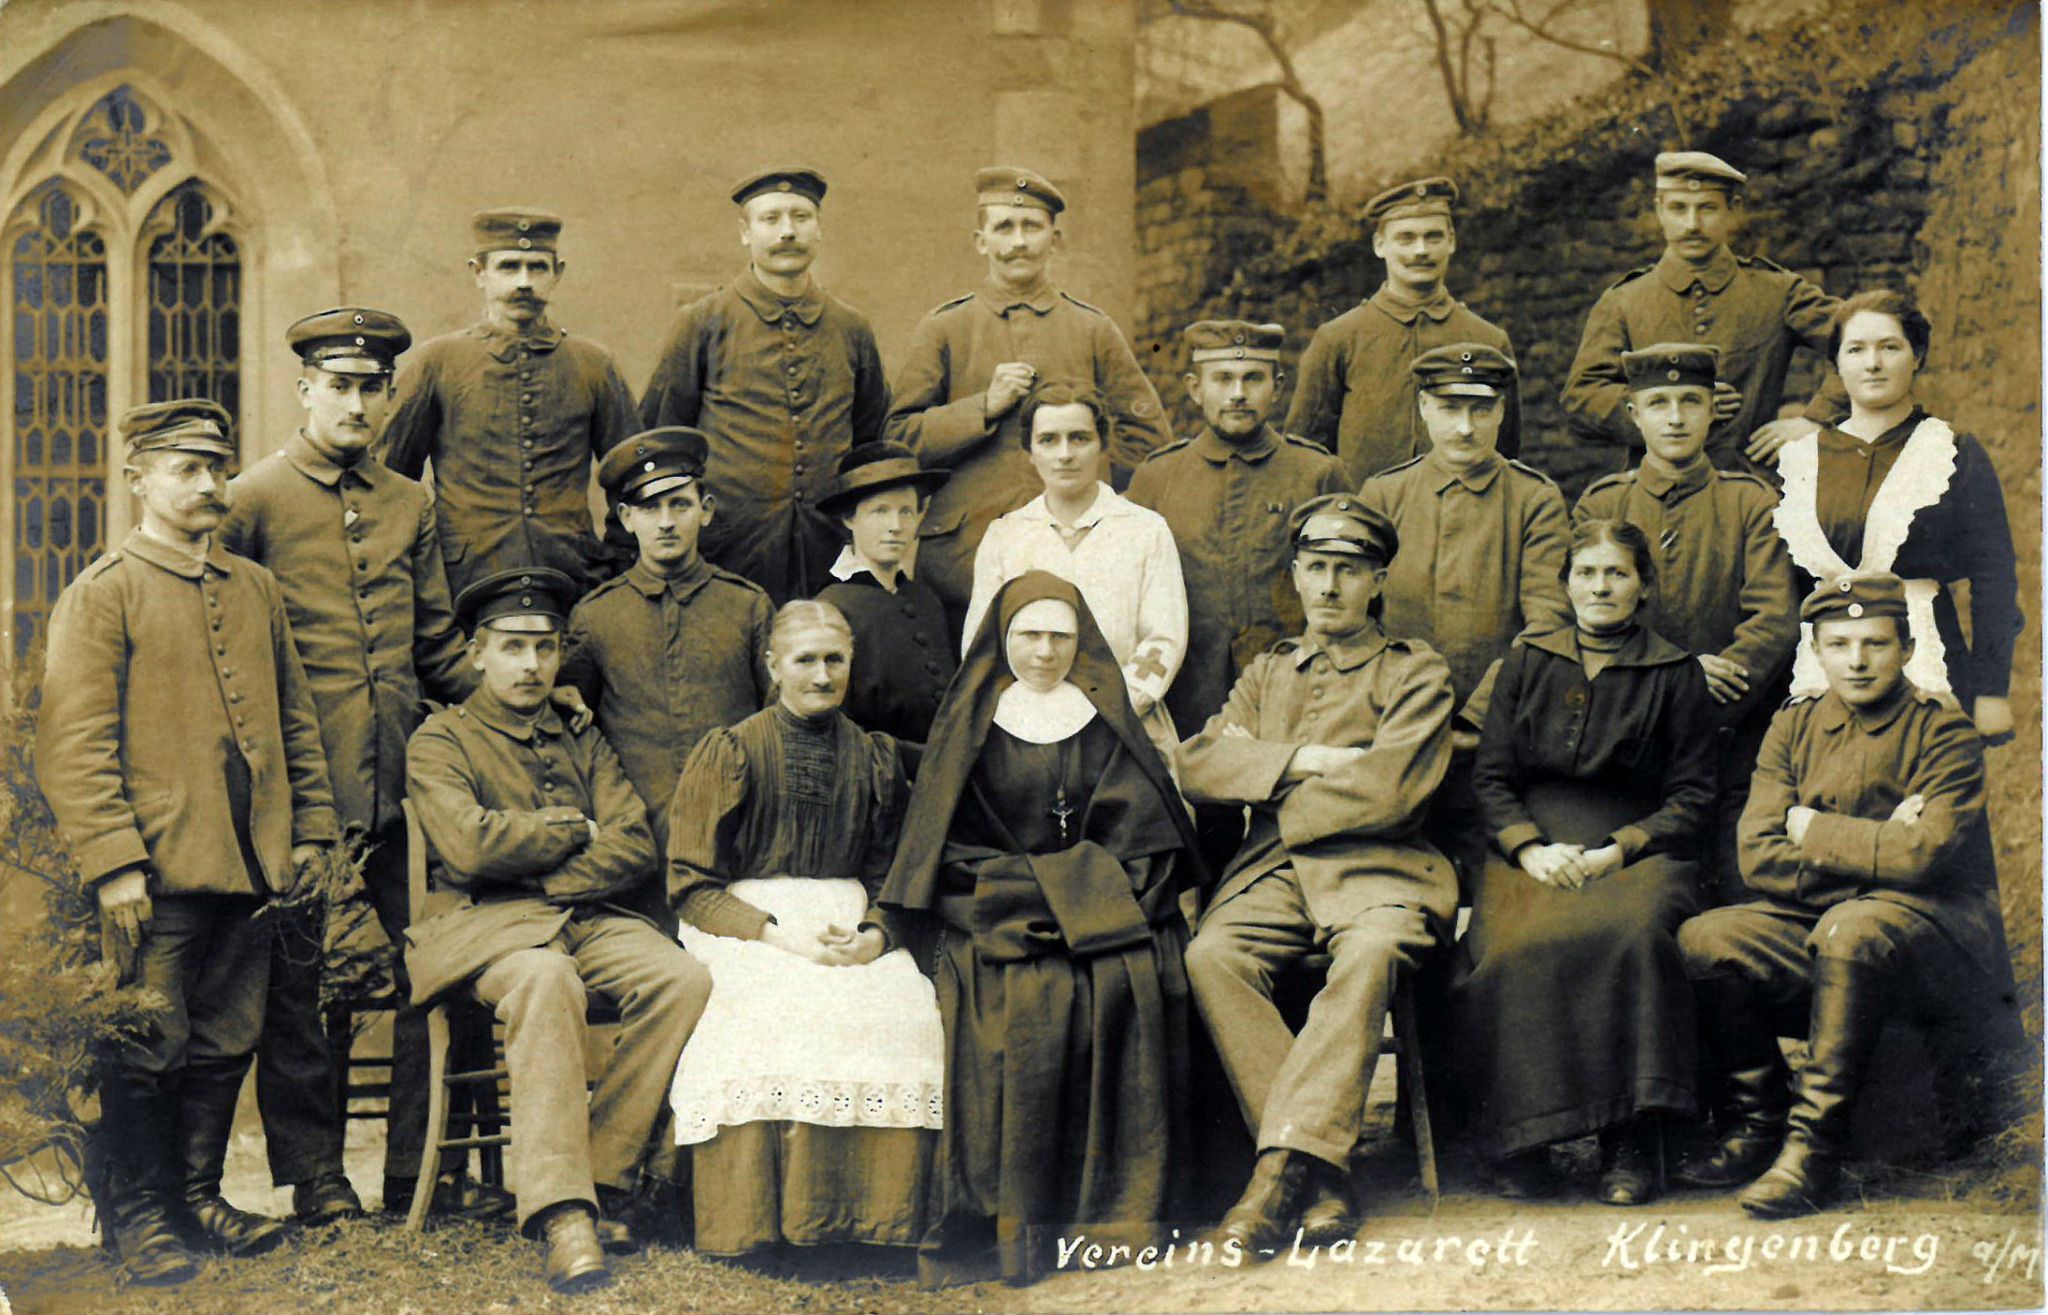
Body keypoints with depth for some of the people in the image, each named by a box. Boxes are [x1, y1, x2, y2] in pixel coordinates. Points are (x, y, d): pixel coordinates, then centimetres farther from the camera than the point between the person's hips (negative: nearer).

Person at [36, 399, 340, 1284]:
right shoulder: (100, 595, -4)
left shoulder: (256, 589, 15)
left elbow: (294, 720, 20)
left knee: (226, 1044, 11)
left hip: (248, 869, 6)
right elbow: (74, 742, -10)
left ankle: (196, 1197, 24)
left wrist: (309, 829, 13)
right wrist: (112, 863, -16)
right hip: (159, 869, -6)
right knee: (149, 1048, -1)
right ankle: (138, 1218, 12)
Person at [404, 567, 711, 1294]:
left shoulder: (584, 741, 22)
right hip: (483, 923, -4)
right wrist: (575, 831, 1)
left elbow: (637, 851, 7)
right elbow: (471, 846, -10)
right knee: (544, 979, -39)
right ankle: (562, 1214, -42)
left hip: (592, 917, 5)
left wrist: (538, 872, -6)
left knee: (683, 977, -25)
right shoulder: (440, 739, 9)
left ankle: (602, 1177, -17)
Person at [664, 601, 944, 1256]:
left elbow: (889, 874, 17)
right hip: (746, 927, -3)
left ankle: (878, 1217, -21)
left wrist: (874, 935, -7)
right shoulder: (730, 752, 5)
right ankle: (760, 1222, -28)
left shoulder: (874, 757, 17)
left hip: (850, 926, 3)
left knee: (904, 1004, -29)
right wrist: (777, 933, -14)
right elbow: (691, 884, 0)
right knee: (787, 1006, -36)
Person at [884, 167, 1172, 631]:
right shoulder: (943, 329, 10)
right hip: (966, 548, -1)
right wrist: (985, 407, -6)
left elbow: (1148, 435, 18)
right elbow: (897, 437, 5)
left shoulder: (1095, 331, 13)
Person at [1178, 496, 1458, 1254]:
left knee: (1370, 953, -38)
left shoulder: (1415, 675, 11)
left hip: (1373, 869, -3)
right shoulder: (1267, 672, 25)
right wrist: (1305, 760, -4)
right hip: (1274, 875, 4)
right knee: (1210, 954, -29)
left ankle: (1285, 1166, -42)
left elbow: (1386, 790, -6)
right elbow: (1199, 764, 9)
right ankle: (1321, 1184, -32)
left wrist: (1266, 786, 1)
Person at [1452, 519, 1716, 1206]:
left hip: (1635, 852, -2)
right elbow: (1490, 776, 14)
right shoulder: (1526, 664, 19)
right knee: (1515, 949, -34)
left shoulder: (1676, 674, 12)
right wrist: (1530, 848, -6)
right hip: (1532, 851, 2)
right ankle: (1519, 1144, -25)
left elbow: (1691, 795, 8)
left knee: (1633, 934, -38)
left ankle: (1629, 1139, -31)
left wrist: (1617, 850, -9)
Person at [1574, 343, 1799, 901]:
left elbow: (1776, 622, -2)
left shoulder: (1752, 503, 8)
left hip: (1730, 739, -1)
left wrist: (1706, 717, -15)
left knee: (1737, 905, -7)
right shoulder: (1600, 504, 11)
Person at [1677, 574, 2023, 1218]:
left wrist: (1812, 828, -10)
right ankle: (1759, 1123, -2)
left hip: (1938, 929, -5)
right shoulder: (1794, 726, 6)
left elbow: (1925, 855, -22)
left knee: (1853, 930, -37)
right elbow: (1759, 858, -5)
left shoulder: (1945, 734, -7)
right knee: (1704, 940, -20)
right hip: (1818, 920, 5)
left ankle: (1814, 1146, -28)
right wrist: (1877, 849, -15)